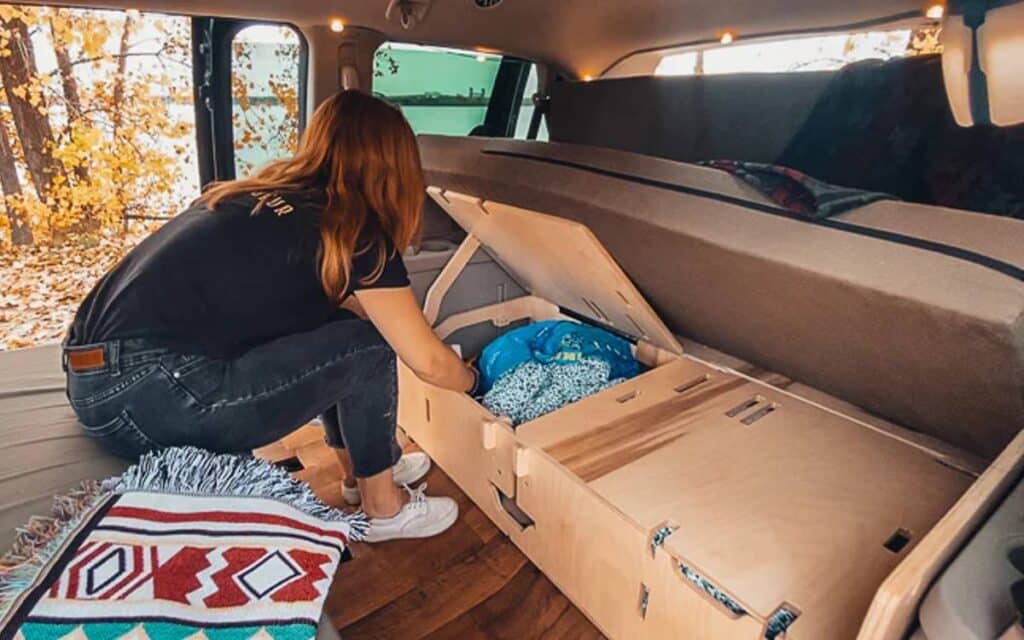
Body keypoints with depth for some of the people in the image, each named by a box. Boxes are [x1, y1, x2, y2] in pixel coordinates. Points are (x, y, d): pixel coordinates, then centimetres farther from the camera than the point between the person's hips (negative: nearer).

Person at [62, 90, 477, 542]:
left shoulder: (263, 197, 15)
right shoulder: (355, 231, -7)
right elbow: (428, 362, -2)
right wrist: (470, 378, 17)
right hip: (149, 400, -9)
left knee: (332, 324, 16)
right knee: (367, 346, -1)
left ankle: (359, 467, 30)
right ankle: (383, 507, 16)